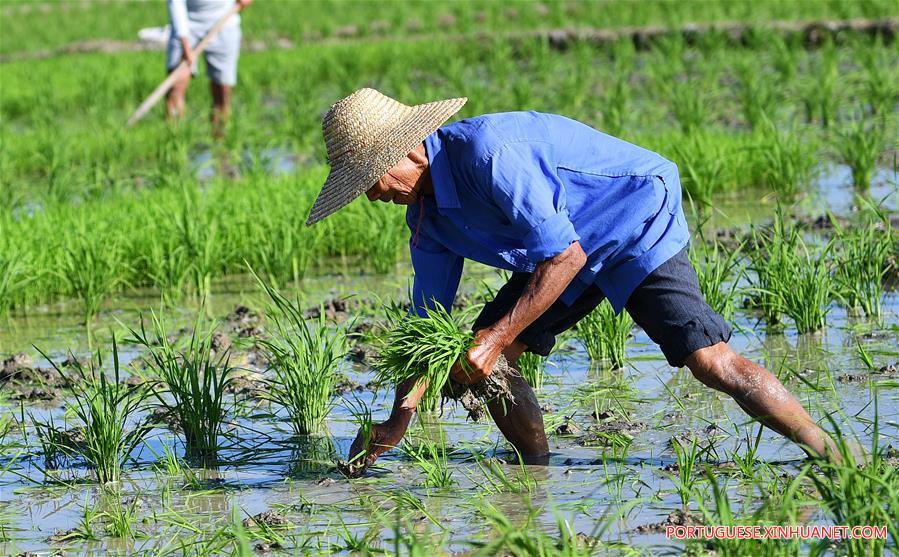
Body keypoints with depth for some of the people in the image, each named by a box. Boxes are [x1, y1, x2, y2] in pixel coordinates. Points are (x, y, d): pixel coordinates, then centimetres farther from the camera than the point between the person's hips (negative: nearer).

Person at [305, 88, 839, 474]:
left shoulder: (486, 151, -31)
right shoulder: (426, 218, -1)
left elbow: (564, 255, -30)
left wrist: (496, 339, -29)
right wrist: (399, 419, 0)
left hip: (637, 220, -9)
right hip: (578, 252, 9)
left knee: (708, 359, -21)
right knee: (482, 356, -3)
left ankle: (831, 456, -15)